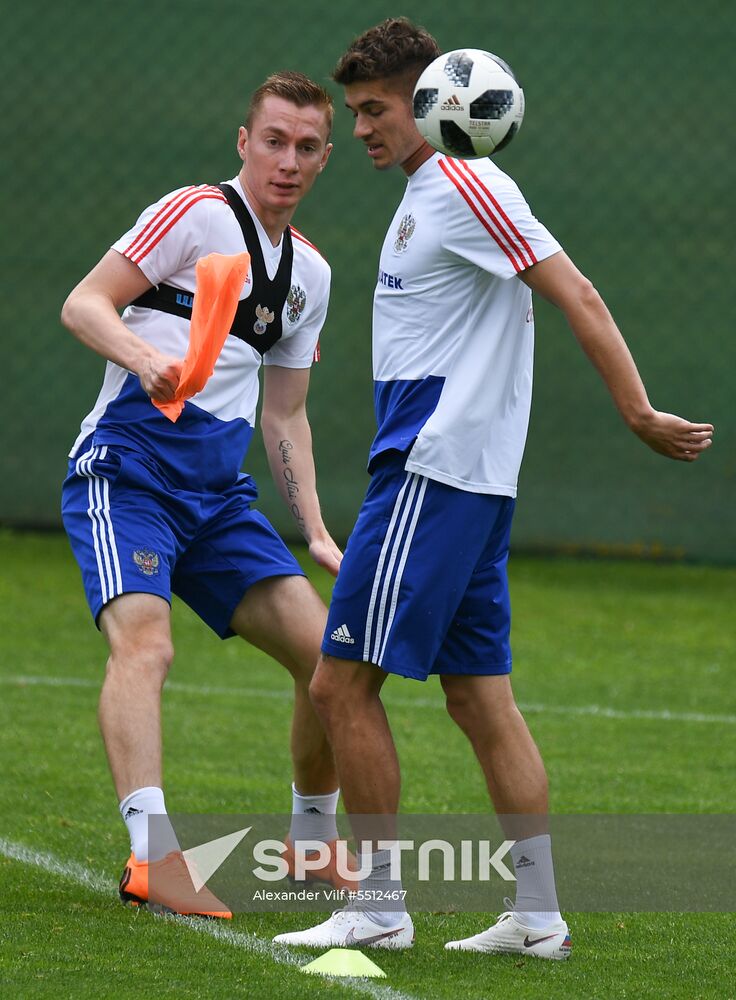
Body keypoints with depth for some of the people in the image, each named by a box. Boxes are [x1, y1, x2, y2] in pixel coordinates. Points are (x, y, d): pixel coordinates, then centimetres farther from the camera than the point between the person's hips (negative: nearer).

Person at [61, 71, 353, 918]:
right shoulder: (196, 215, -5)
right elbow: (83, 305, -11)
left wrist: (316, 532, 17)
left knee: (325, 653, 1)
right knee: (144, 642, -27)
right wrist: (145, 357, -30)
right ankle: (154, 857, -38)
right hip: (127, 465, -7)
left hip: (219, 491, 7)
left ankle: (312, 843, 22)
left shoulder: (309, 271, 18)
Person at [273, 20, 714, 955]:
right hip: (471, 482, 10)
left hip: (434, 478, -10)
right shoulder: (423, 193, 18)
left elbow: (576, 296, -17)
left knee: (343, 682, -7)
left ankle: (377, 906, -2)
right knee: (480, 696, 9)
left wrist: (640, 415, -22)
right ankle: (536, 914, 9)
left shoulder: (464, 185, -12)